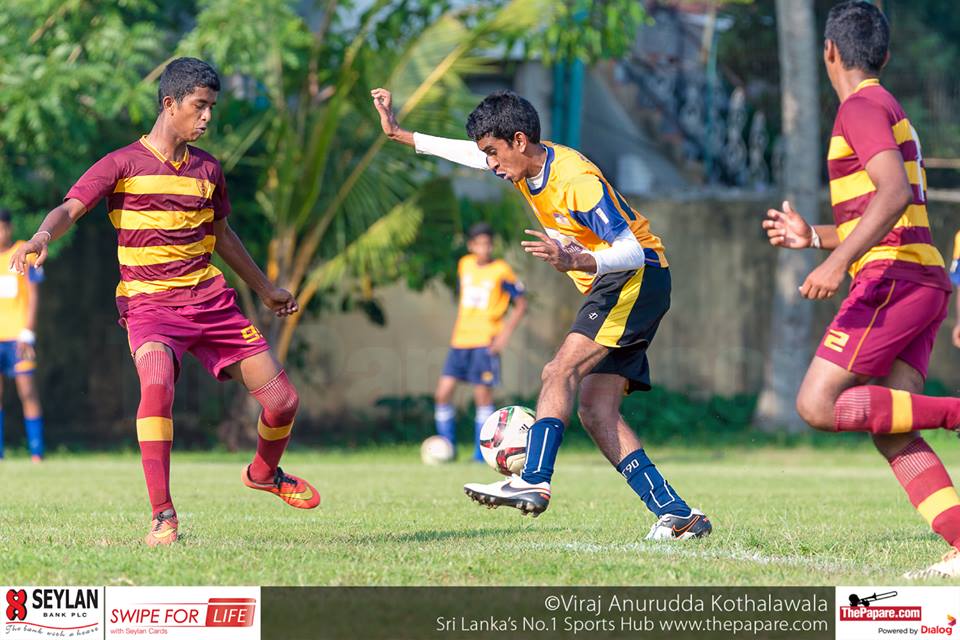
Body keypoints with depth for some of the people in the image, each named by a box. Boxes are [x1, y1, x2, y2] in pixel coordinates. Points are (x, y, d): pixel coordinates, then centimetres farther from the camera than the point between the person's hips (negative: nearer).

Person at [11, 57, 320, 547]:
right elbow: (70, 208, -15)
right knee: (157, 385, -35)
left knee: (282, 399, 0)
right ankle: (163, 516, -27)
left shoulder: (207, 169, 12)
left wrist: (265, 289, 38)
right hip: (149, 304, -5)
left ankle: (264, 474, 34)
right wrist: (42, 237, -38)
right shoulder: (123, 165, -3)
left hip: (210, 299, 5)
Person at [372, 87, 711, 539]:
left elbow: (633, 251, -25)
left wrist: (574, 261, -42)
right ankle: (676, 514, -9)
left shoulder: (576, 180, -22)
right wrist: (400, 135, 27)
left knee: (560, 371, -24)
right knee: (595, 412, -3)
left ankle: (532, 481, -35)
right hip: (607, 288, 9)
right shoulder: (527, 165, 6)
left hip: (638, 279, -9)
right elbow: (471, 153, 27)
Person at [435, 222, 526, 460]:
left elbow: (520, 304, -1)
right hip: (460, 341, 5)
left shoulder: (501, 271, -4)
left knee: (483, 395, -5)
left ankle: (481, 452, 2)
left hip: (486, 342, -5)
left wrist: (505, 334, -9)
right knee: (443, 393, -3)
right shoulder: (464, 265, 10)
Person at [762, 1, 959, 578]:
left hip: (895, 276, -9)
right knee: (891, 434, 0)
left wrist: (839, 262, -29)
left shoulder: (862, 107, -6)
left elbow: (895, 192, -22)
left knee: (818, 405, -12)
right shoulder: (890, 111, 25)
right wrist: (813, 237, 29)